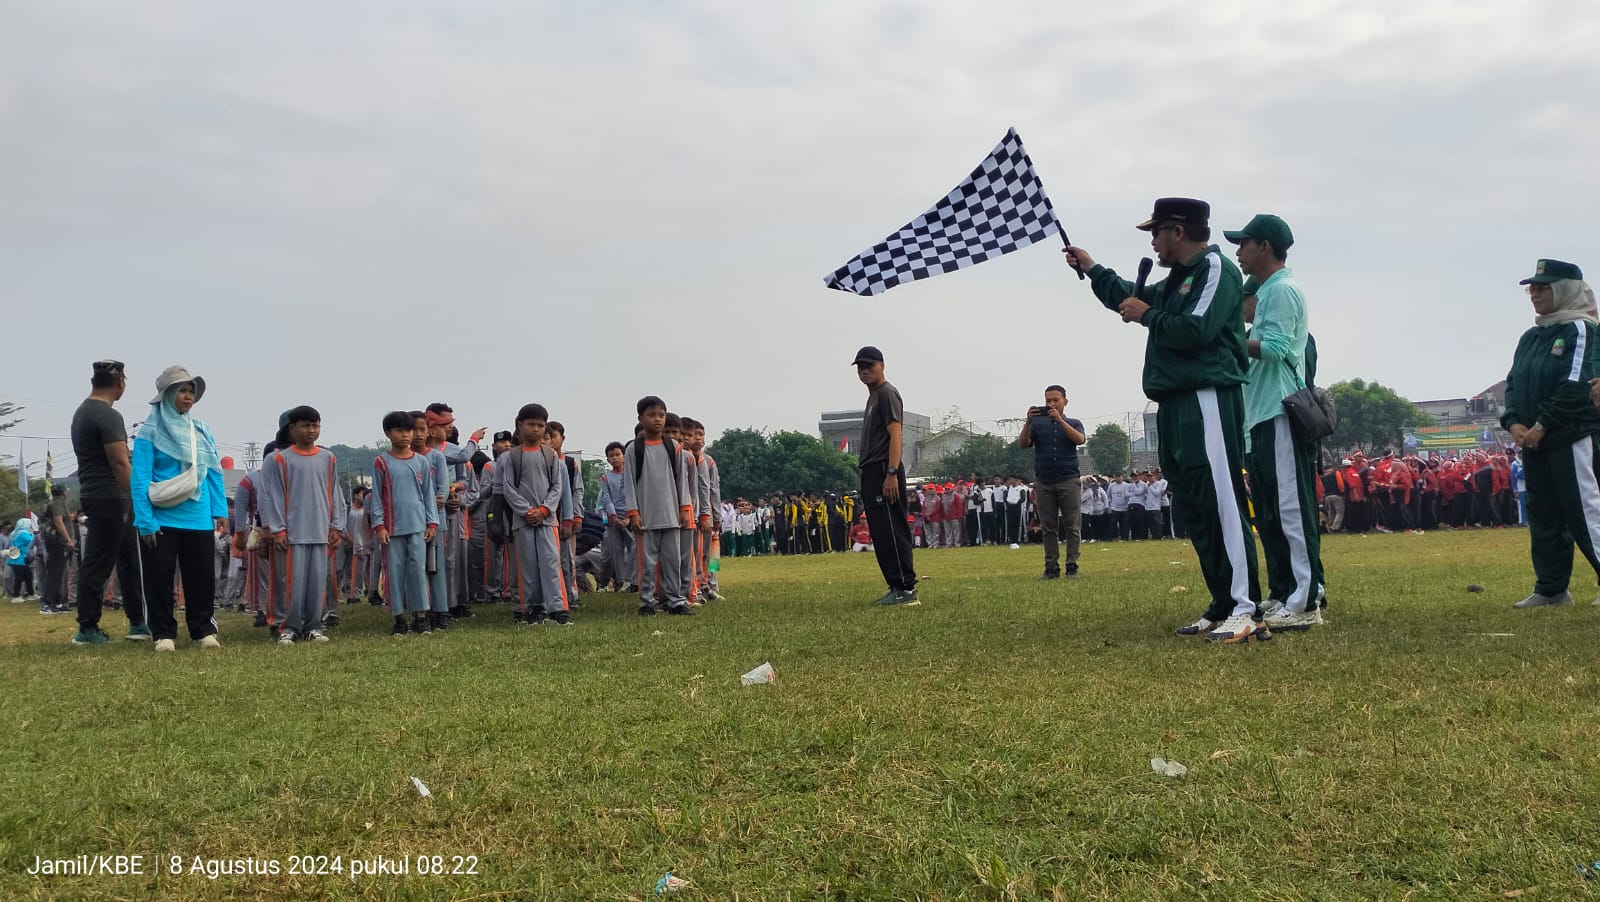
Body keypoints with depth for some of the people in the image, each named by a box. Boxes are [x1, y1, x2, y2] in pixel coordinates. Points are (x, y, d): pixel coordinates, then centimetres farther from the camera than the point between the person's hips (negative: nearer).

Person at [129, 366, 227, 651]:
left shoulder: (201, 431, 9)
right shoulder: (150, 432, -4)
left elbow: (213, 473, 11)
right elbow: (139, 479, -8)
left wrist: (220, 510, 4)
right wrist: (145, 521, -13)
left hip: (199, 519, 4)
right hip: (162, 520, -4)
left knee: (201, 576, 8)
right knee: (159, 578, 4)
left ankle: (203, 630, 18)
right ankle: (164, 634, 14)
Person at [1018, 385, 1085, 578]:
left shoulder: (1073, 423, 8)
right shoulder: (1037, 424, 10)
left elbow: (1079, 439, -13)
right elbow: (1023, 444, -3)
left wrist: (1060, 420, -19)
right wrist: (1028, 421, -16)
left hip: (1069, 481, -1)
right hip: (1044, 482, 1)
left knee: (1072, 526, -2)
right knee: (1048, 528, 2)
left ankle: (1072, 566, 1)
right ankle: (1051, 567, 4)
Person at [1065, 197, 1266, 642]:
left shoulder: (1215, 268, -6)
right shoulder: (1177, 279, 22)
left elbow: (1195, 330, -20)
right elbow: (1133, 300, 39)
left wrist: (1146, 315, -7)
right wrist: (1093, 269, 38)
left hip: (1208, 403, -10)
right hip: (1176, 407, 10)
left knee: (1222, 505, -14)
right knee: (1195, 511, 8)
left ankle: (1246, 611, -16)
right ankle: (1222, 606, 12)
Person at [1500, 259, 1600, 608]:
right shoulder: (1529, 338, 16)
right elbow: (1513, 384, 14)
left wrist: (1541, 426, -17)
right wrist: (1513, 423, -3)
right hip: (1532, 442, 8)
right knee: (1543, 517, 11)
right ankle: (1551, 588, 19)